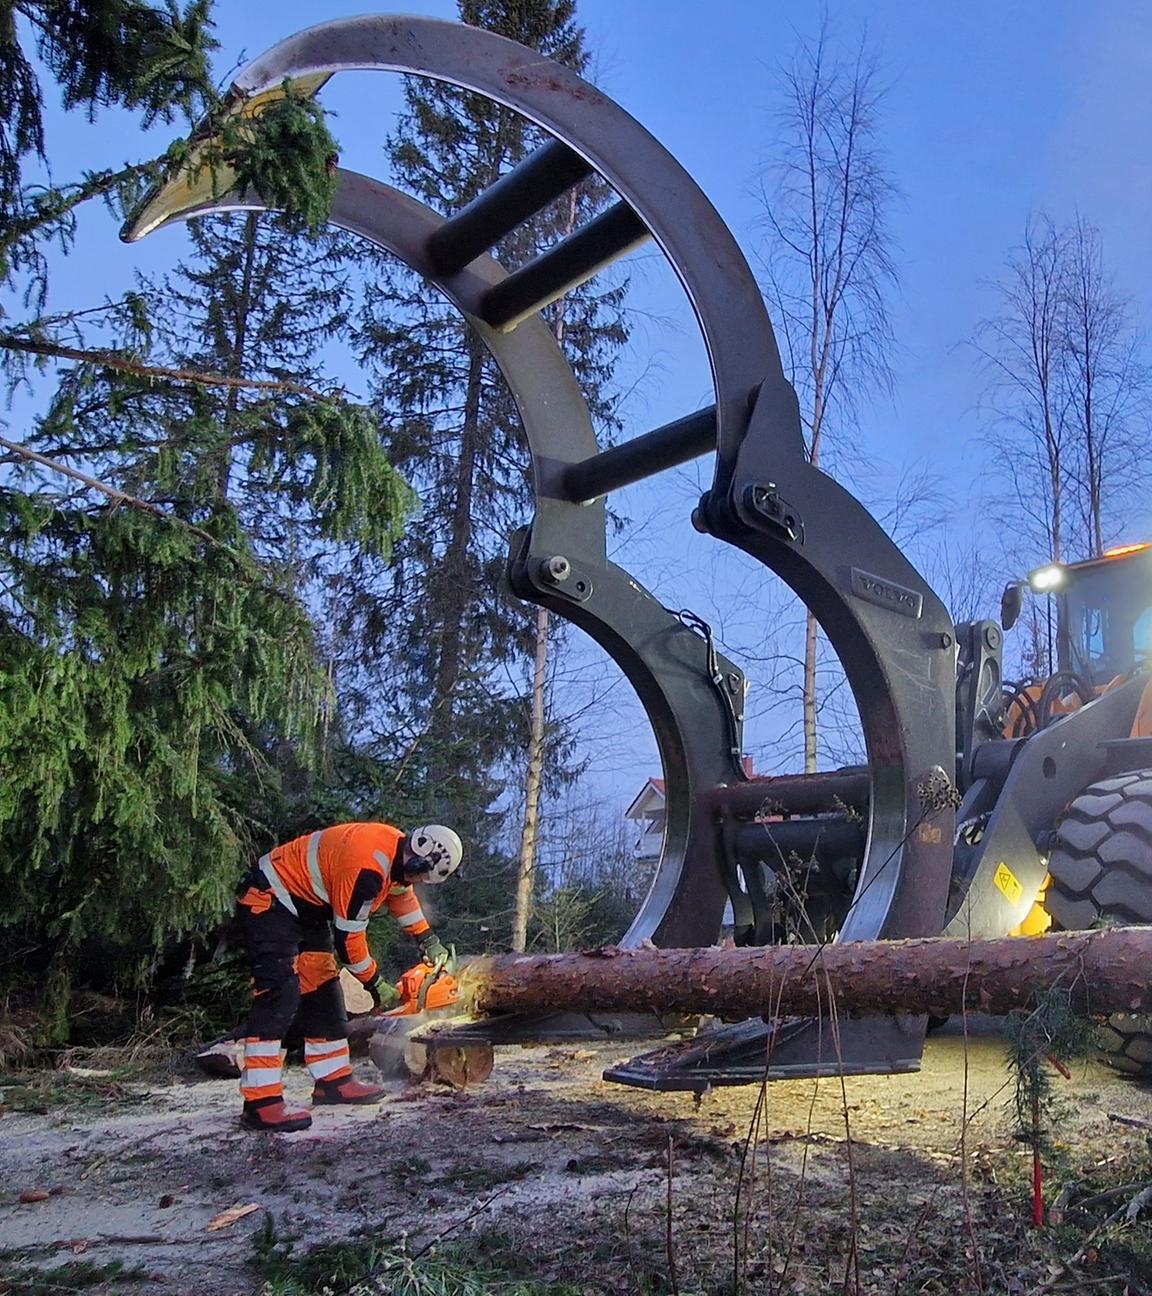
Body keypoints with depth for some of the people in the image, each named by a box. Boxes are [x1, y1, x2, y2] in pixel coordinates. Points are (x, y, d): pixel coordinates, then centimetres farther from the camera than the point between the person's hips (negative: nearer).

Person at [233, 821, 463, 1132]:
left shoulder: (397, 847, -3)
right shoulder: (367, 868, -32)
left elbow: (401, 892, 21)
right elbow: (347, 937, -22)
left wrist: (428, 939, 23)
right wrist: (374, 981, -6)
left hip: (305, 908, 11)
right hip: (268, 902, -11)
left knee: (323, 990, 10)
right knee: (280, 993, -19)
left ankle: (333, 1081, 18)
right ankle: (261, 1104, -20)